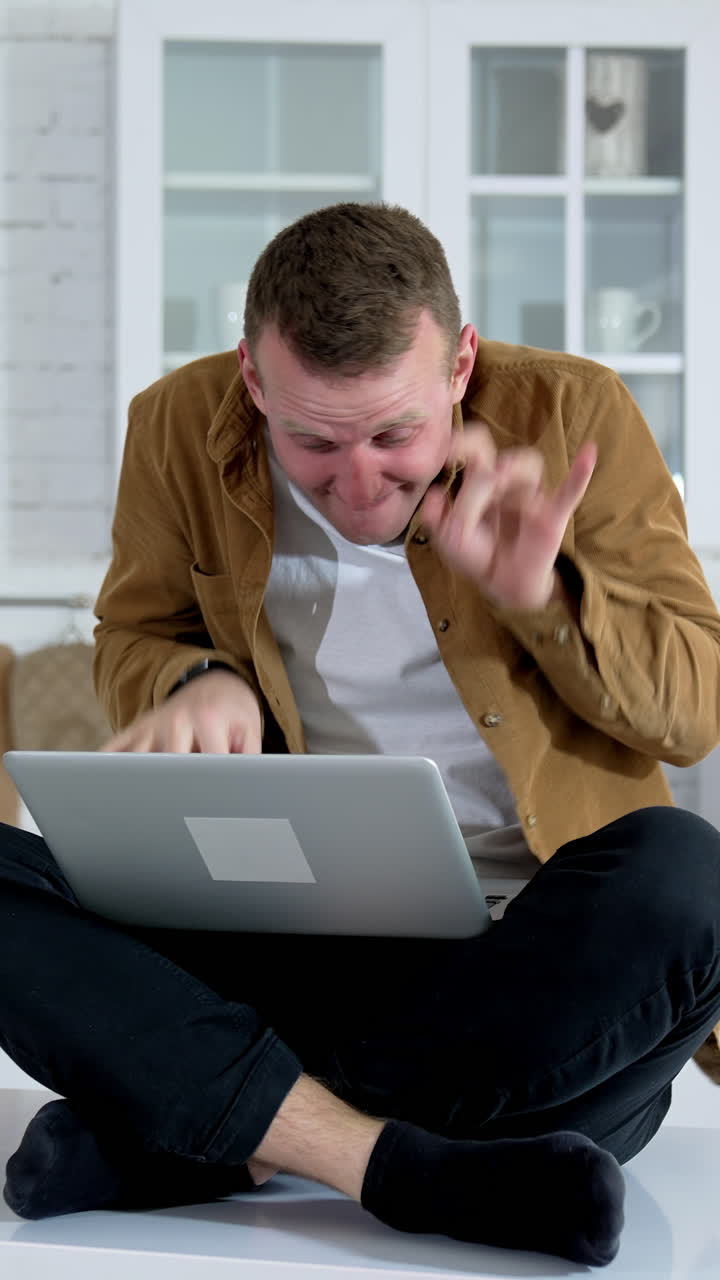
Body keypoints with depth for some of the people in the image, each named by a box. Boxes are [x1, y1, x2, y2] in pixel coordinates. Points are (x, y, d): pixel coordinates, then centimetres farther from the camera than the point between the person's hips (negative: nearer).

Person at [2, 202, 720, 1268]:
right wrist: (196, 684, -8)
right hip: (284, 933, 1)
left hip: (539, 941, -1)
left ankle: (177, 1124, -27)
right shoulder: (180, 428, 1)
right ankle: (419, 1170, -35)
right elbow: (133, 643, 16)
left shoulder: (576, 416, -2)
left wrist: (543, 595, -19)